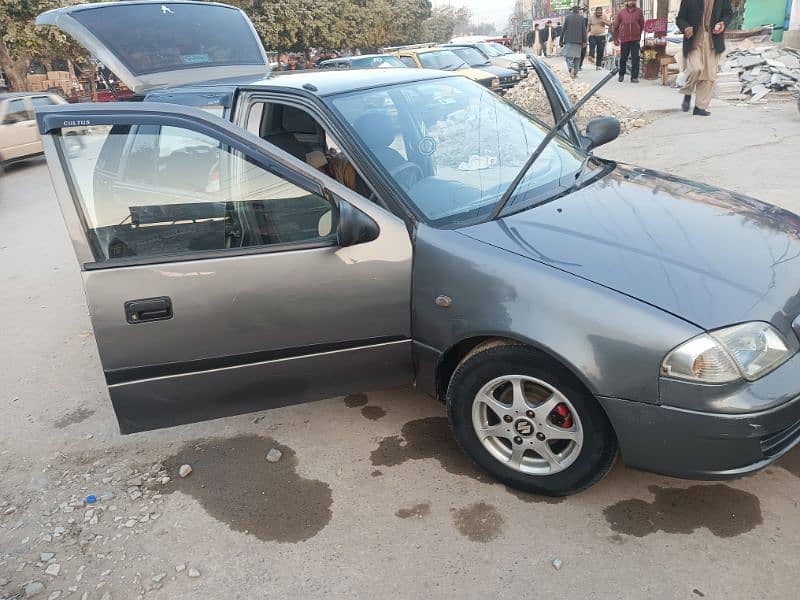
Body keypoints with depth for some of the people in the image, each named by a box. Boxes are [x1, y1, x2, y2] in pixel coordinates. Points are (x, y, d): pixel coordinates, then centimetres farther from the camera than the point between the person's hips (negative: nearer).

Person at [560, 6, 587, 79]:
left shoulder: (568, 17, 0)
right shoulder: (581, 18, 3)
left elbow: (563, 30, -1)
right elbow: (584, 30, 1)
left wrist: (561, 40, 5)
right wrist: (584, 41, 5)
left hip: (569, 40, -2)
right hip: (578, 41, 2)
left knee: (569, 56, -1)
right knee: (577, 56, 10)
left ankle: (571, 68, -27)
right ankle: (575, 72, 9)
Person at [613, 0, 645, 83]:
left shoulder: (639, 11, 2)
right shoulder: (621, 12, 2)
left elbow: (642, 25, 10)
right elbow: (616, 26, 7)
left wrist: (639, 36, 11)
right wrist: (615, 39, 6)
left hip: (635, 40, -1)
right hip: (624, 39, 1)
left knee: (635, 59, -6)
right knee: (623, 58, 11)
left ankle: (634, 77, -4)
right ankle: (621, 75, 30)